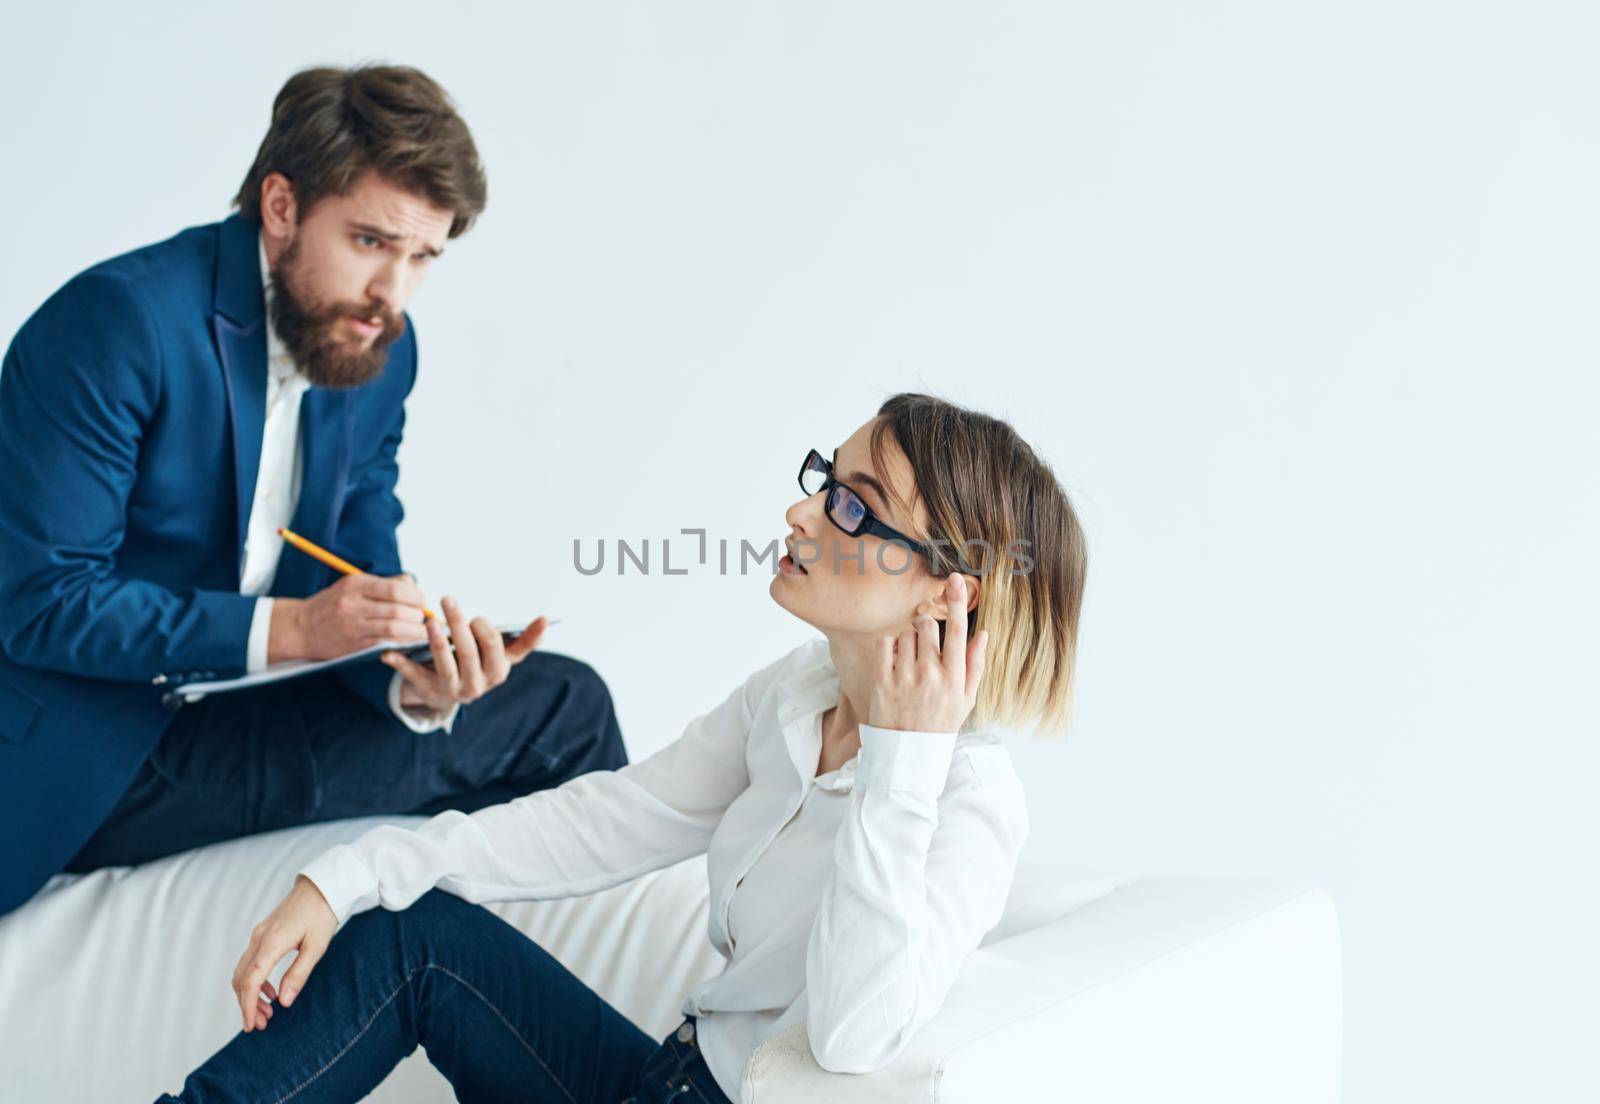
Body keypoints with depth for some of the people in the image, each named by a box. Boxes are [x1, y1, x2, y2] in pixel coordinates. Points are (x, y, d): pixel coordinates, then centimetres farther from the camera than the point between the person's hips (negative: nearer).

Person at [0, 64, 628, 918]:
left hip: (247, 700, 7)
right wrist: (286, 628, -28)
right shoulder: (119, 321, -20)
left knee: (566, 701, -3)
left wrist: (414, 681, -21)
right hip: (94, 750, -7)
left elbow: (361, 571, 2)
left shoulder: (385, 348, 3)